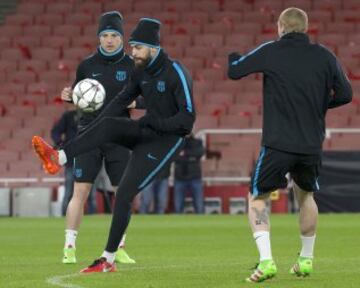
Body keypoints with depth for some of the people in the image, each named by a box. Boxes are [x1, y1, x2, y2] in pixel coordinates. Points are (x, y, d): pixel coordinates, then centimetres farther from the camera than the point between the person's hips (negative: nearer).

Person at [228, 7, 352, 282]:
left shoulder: (270, 52, -4)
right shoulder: (324, 56, 4)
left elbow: (233, 71, 0)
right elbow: (345, 94, 7)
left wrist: (232, 56, 22)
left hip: (278, 144, -3)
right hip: (312, 144, 3)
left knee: (257, 198, 10)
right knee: (305, 195, 28)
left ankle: (266, 260, -10)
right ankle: (306, 260, 30)